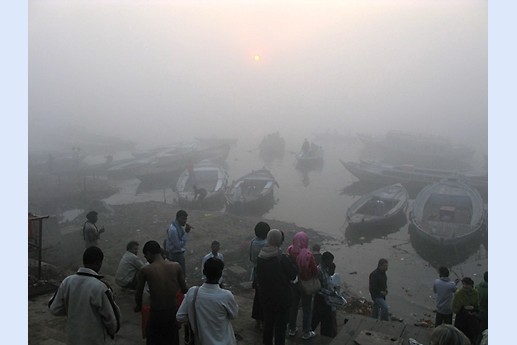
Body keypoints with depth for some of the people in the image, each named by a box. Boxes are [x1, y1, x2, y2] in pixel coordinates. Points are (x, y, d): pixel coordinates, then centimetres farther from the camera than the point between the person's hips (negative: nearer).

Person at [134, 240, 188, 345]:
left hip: (157, 313, -2)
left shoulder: (145, 270, -13)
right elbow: (184, 289, -1)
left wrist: (138, 306, 21)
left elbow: (139, 293, 0)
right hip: (174, 310, 3)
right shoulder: (176, 266, -8)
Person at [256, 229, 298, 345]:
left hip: (265, 297, 6)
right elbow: (294, 273, -13)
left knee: (268, 322, 22)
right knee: (280, 324, 10)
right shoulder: (281, 258, -26)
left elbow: (258, 275, 4)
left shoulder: (260, 256, -7)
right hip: (281, 297, -5)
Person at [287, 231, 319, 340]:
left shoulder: (290, 251, -15)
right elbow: (315, 271, -16)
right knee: (306, 308, 14)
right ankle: (306, 333, 25)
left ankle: (292, 329, 34)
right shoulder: (308, 255, -27)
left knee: (293, 305, 20)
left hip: (293, 282, 4)